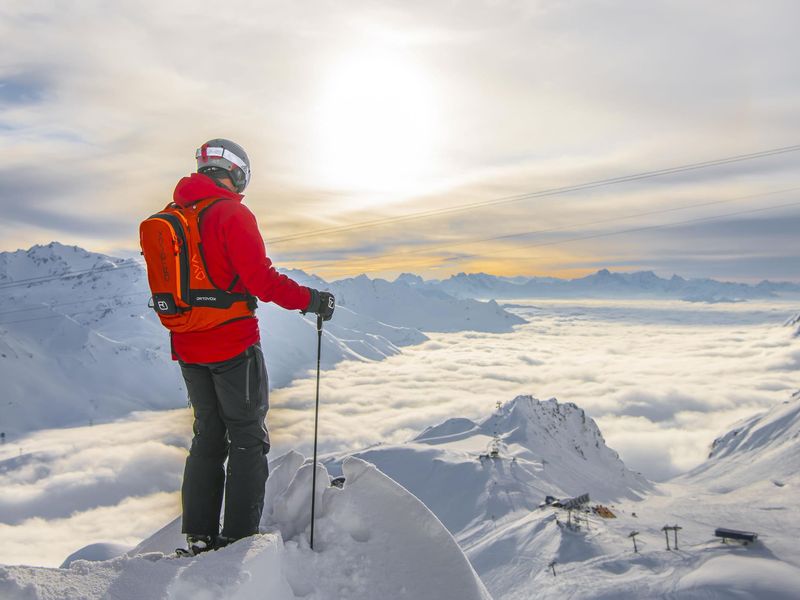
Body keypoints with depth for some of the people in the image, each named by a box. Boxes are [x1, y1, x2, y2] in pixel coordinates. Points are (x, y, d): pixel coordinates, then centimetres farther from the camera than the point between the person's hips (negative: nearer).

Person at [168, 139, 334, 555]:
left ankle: (199, 536, 21)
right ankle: (239, 537, 7)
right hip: (232, 346, -7)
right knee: (248, 438, 4)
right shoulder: (232, 214, -13)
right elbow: (261, 279, -21)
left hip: (187, 349, 8)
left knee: (207, 435, 17)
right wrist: (310, 300, -11)